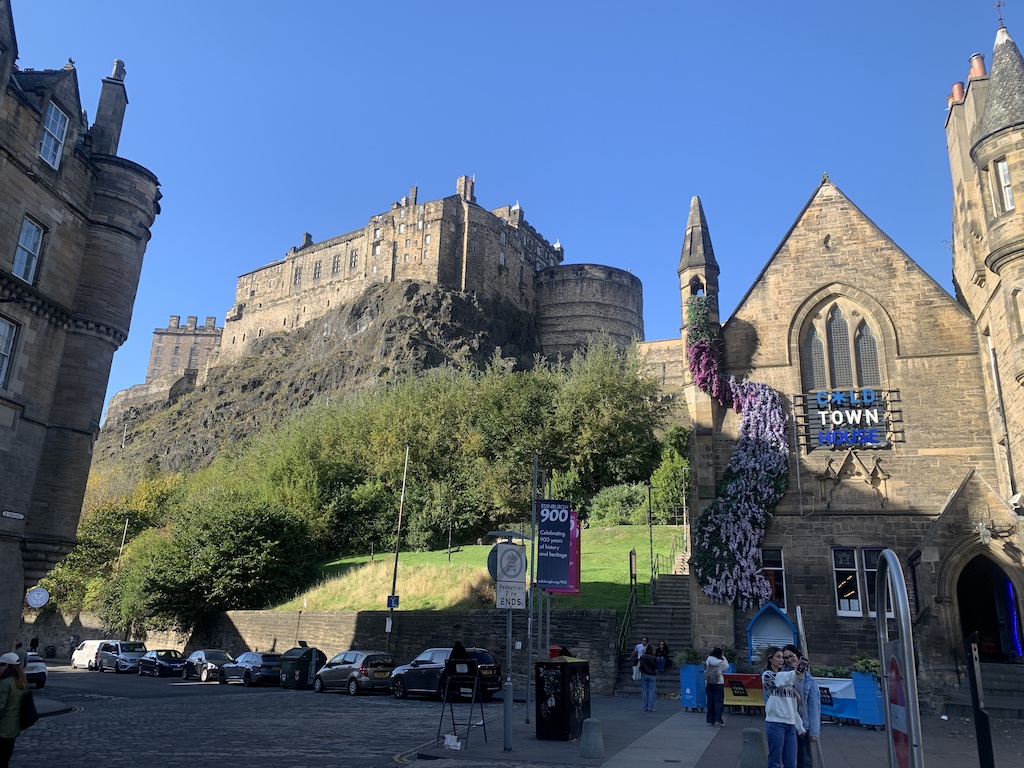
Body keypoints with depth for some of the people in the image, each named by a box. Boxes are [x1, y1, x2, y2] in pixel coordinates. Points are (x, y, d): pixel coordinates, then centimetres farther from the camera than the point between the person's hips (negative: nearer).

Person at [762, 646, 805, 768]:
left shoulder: (785, 675, 19)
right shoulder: (767, 675, -3)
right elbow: (781, 680, -26)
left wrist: (800, 727, 15)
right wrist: (795, 673, -46)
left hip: (791, 724, 6)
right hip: (775, 723, -6)